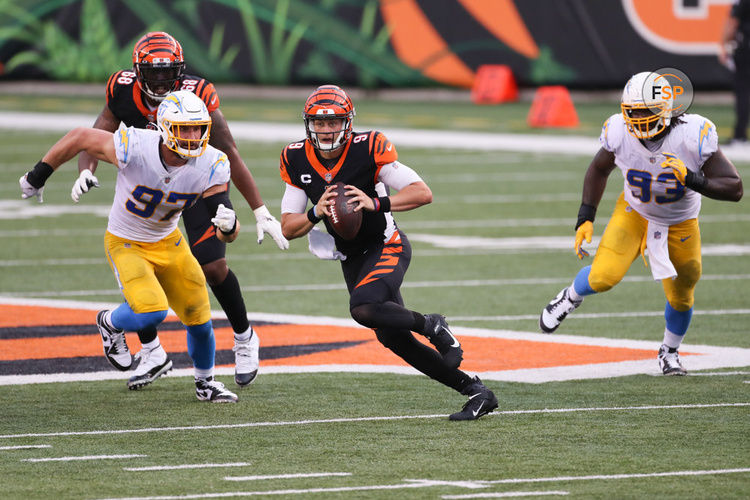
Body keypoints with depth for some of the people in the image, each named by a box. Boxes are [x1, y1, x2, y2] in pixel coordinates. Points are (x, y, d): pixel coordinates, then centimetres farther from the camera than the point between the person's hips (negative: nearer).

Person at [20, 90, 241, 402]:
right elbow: (80, 138, -16)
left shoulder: (211, 166, -20)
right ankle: (111, 325, 13)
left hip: (168, 242, 4)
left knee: (199, 318, 9)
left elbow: (225, 234, -17)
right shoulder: (134, 149, -32)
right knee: (152, 312, -24)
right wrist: (38, 176, -4)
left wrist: (228, 226, -43)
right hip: (126, 244, -4)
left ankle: (205, 383, 38)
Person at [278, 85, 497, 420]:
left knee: (363, 308, -33)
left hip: (386, 246, -6)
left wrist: (377, 203, -34)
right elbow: (288, 228, -2)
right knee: (393, 338, 2)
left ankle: (431, 326, -6)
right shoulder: (297, 160, -4)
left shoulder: (367, 149, -18)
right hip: (352, 259, 6)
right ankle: (474, 391, 11)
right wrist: (316, 213, -23)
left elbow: (423, 193, -21)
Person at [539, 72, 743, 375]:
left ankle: (669, 352, 44)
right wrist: (585, 218, -7)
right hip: (634, 214, 0)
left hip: (680, 224, 0)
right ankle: (570, 298, 16)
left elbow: (734, 189, -29)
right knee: (604, 277, -20)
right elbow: (599, 170, -1)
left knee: (680, 298, 14)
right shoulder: (620, 133, -25)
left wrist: (693, 180, -44)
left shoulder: (693, 136, -32)